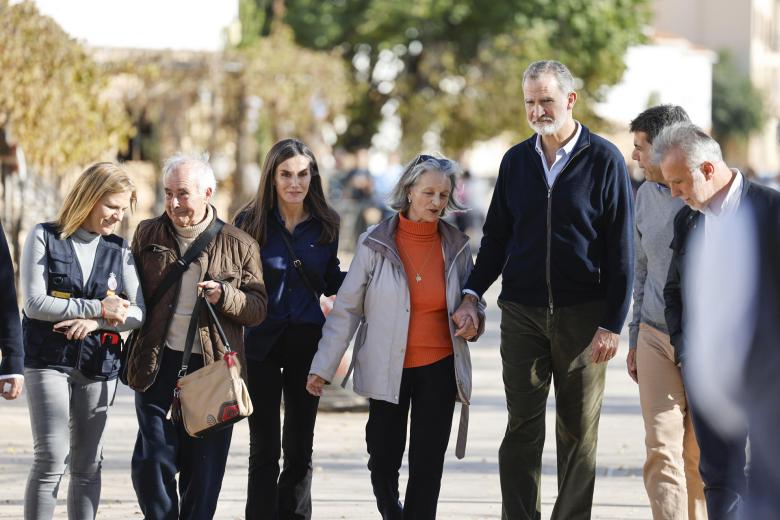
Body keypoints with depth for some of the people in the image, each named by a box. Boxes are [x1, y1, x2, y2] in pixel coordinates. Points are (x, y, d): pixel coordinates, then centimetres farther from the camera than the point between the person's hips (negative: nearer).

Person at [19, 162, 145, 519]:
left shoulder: (119, 250, 8)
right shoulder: (45, 238, -1)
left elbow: (139, 312, 2)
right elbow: (35, 302, -10)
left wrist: (95, 322, -15)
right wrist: (98, 308, -13)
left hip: (98, 366, 4)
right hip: (49, 361, -4)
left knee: (88, 464, 6)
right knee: (52, 457, -13)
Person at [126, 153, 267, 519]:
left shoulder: (239, 245, 3)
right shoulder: (148, 235, 9)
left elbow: (258, 308, 3)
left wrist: (225, 296, -16)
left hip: (212, 367, -1)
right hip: (158, 365, 1)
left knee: (204, 468, 3)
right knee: (153, 461, -4)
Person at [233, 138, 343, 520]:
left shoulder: (325, 224, 3)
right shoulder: (250, 222, -4)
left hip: (307, 343, 2)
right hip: (261, 342, -2)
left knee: (300, 448, 8)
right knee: (264, 449, 0)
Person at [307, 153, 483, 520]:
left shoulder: (456, 247, 2)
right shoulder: (374, 245, -6)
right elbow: (346, 310, -4)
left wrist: (472, 323, -9)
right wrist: (323, 367, -8)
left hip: (438, 367, 1)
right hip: (387, 370, -1)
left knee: (427, 463, -1)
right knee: (383, 461, 5)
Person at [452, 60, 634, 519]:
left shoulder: (605, 160, -3)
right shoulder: (516, 160, 9)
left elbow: (621, 250, -4)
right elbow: (496, 236, 16)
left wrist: (612, 324, -9)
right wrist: (473, 293, 1)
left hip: (583, 316, -3)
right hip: (522, 313, 3)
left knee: (579, 431, 3)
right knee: (523, 428, 2)